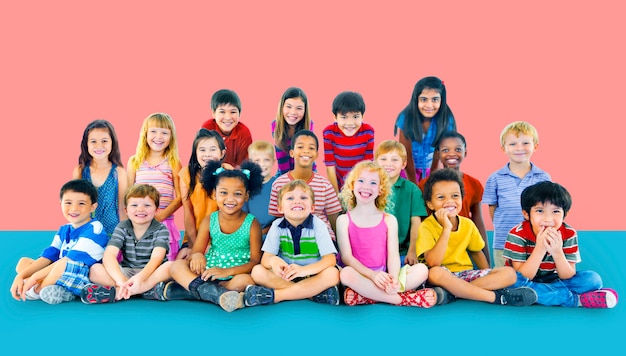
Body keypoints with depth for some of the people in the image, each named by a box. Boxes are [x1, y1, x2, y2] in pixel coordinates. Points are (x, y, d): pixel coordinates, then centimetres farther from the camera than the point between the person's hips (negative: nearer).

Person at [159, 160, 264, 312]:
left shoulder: (252, 224, -3)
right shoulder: (209, 221, 5)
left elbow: (255, 261, -9)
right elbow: (196, 251, 3)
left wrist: (227, 271, -25)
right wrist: (196, 255, -24)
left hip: (234, 277, -3)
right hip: (207, 274, 3)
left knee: (247, 280, -36)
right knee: (177, 265, -19)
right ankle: (216, 294, -37)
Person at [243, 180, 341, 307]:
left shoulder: (318, 225, -8)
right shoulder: (277, 226, -3)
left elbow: (330, 259, -17)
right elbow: (265, 258, -9)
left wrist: (305, 269, -36)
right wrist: (273, 261, -36)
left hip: (312, 276, -2)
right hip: (285, 275, 2)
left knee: (332, 274, -31)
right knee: (257, 271, -22)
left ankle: (274, 295, -31)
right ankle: (316, 293, -27)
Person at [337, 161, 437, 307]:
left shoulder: (389, 220, 10)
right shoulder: (344, 220, 4)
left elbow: (393, 254, 0)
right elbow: (346, 256, -6)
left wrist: (394, 279, -22)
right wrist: (373, 275, -22)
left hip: (384, 277, 3)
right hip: (360, 276, -3)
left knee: (422, 269, -19)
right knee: (346, 273, -36)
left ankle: (365, 297, -27)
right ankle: (402, 299, -27)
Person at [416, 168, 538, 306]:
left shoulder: (467, 224, 5)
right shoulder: (426, 227, -12)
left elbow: (476, 252, 19)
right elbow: (433, 263, -25)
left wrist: (489, 277, 6)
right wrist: (446, 229, -27)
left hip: (465, 274, 6)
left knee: (509, 273, -11)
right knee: (435, 273, -40)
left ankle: (451, 293, -26)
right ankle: (496, 296, -29)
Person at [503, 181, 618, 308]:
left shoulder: (569, 235, -12)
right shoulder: (517, 235, -20)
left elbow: (568, 277, -13)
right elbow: (521, 278, -24)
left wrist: (557, 252, -32)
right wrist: (540, 249, -35)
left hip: (554, 280, 2)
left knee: (593, 279, -15)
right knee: (514, 282, -36)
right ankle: (576, 300, -26)